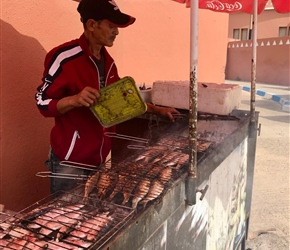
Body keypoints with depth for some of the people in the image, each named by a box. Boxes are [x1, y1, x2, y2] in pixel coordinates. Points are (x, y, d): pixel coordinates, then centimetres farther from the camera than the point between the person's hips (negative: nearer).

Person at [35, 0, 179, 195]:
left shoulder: (107, 60, 9)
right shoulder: (64, 58, -16)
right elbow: (43, 102, -13)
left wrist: (156, 110, 14)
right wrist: (74, 100, -32)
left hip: (98, 157, 7)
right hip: (70, 160, -7)